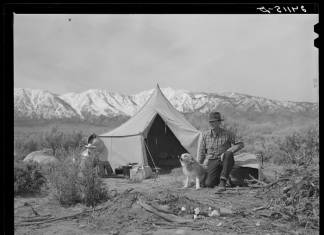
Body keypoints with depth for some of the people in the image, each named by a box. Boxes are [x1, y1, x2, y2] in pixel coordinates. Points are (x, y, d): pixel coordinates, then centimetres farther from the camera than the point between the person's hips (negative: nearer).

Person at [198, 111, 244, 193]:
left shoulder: (227, 134, -9)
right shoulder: (205, 134, 0)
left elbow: (240, 144, -9)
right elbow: (202, 151, 8)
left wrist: (227, 152, -23)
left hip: (226, 161, -2)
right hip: (212, 162, 2)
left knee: (228, 154, -39)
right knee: (208, 184, -21)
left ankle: (222, 183, -36)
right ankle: (218, 178, 17)